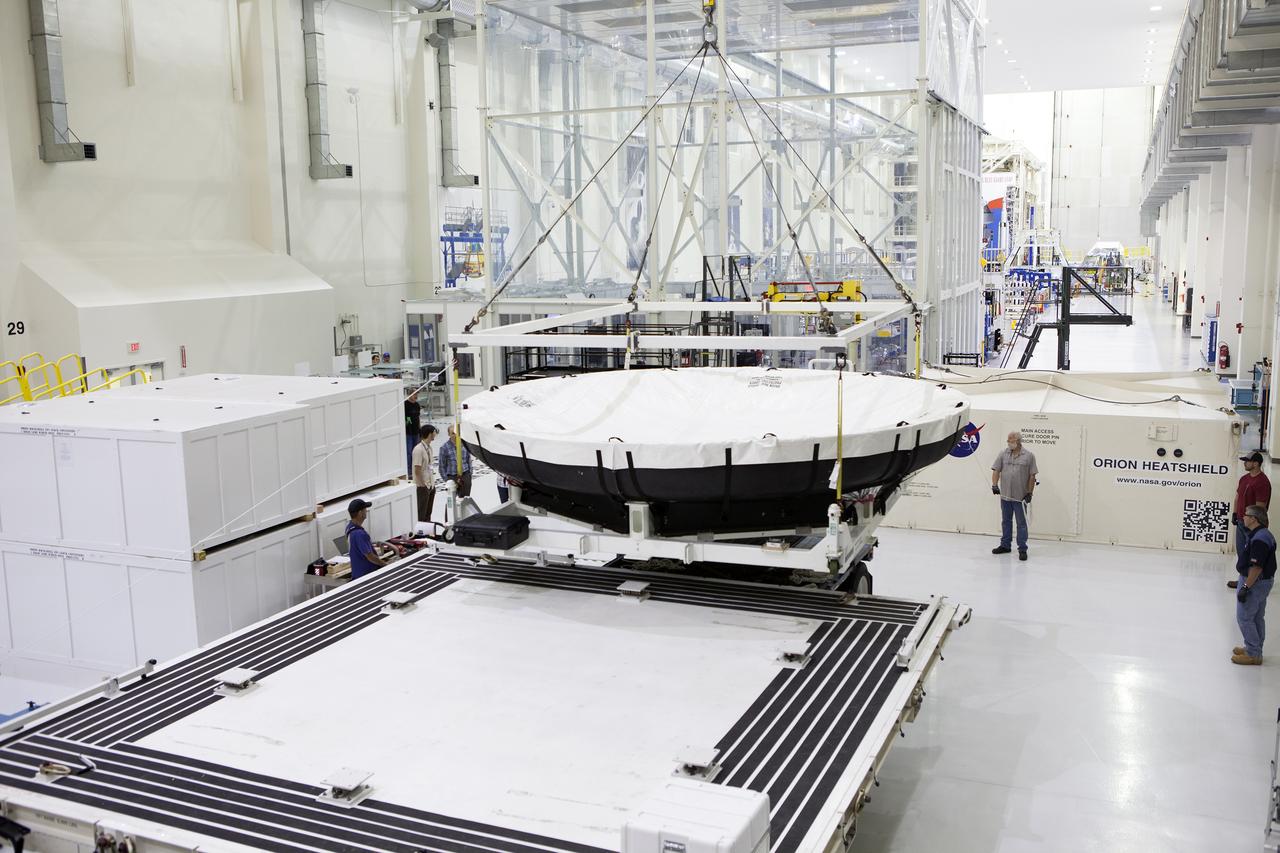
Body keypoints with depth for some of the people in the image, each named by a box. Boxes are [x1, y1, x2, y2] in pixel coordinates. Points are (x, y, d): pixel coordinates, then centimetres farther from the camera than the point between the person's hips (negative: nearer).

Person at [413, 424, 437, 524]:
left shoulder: (429, 447, 7)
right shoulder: (418, 450, -21)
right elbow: (417, 471, -21)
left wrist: (432, 483, 11)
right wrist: (424, 485, -16)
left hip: (430, 485, 9)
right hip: (422, 487, -9)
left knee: (428, 512, 18)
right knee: (421, 514, 1)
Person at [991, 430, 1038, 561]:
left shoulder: (1029, 456, -4)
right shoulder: (1003, 454, 4)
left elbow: (1032, 476, -3)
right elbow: (996, 470, 2)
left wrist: (1029, 493, -7)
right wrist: (994, 484, -11)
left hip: (1020, 496, -4)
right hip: (1005, 495, 4)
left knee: (1021, 523, 1)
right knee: (1006, 521, 15)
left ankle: (1022, 549, 6)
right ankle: (1005, 545, 26)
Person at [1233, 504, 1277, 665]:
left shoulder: (1259, 539, -25)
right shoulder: (1264, 534, 8)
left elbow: (1256, 567, -27)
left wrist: (1245, 587, -24)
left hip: (1255, 582, -10)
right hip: (1264, 580, 10)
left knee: (1244, 617, -2)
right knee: (1257, 617, 19)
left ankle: (1253, 654, 3)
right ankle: (1255, 649, 30)